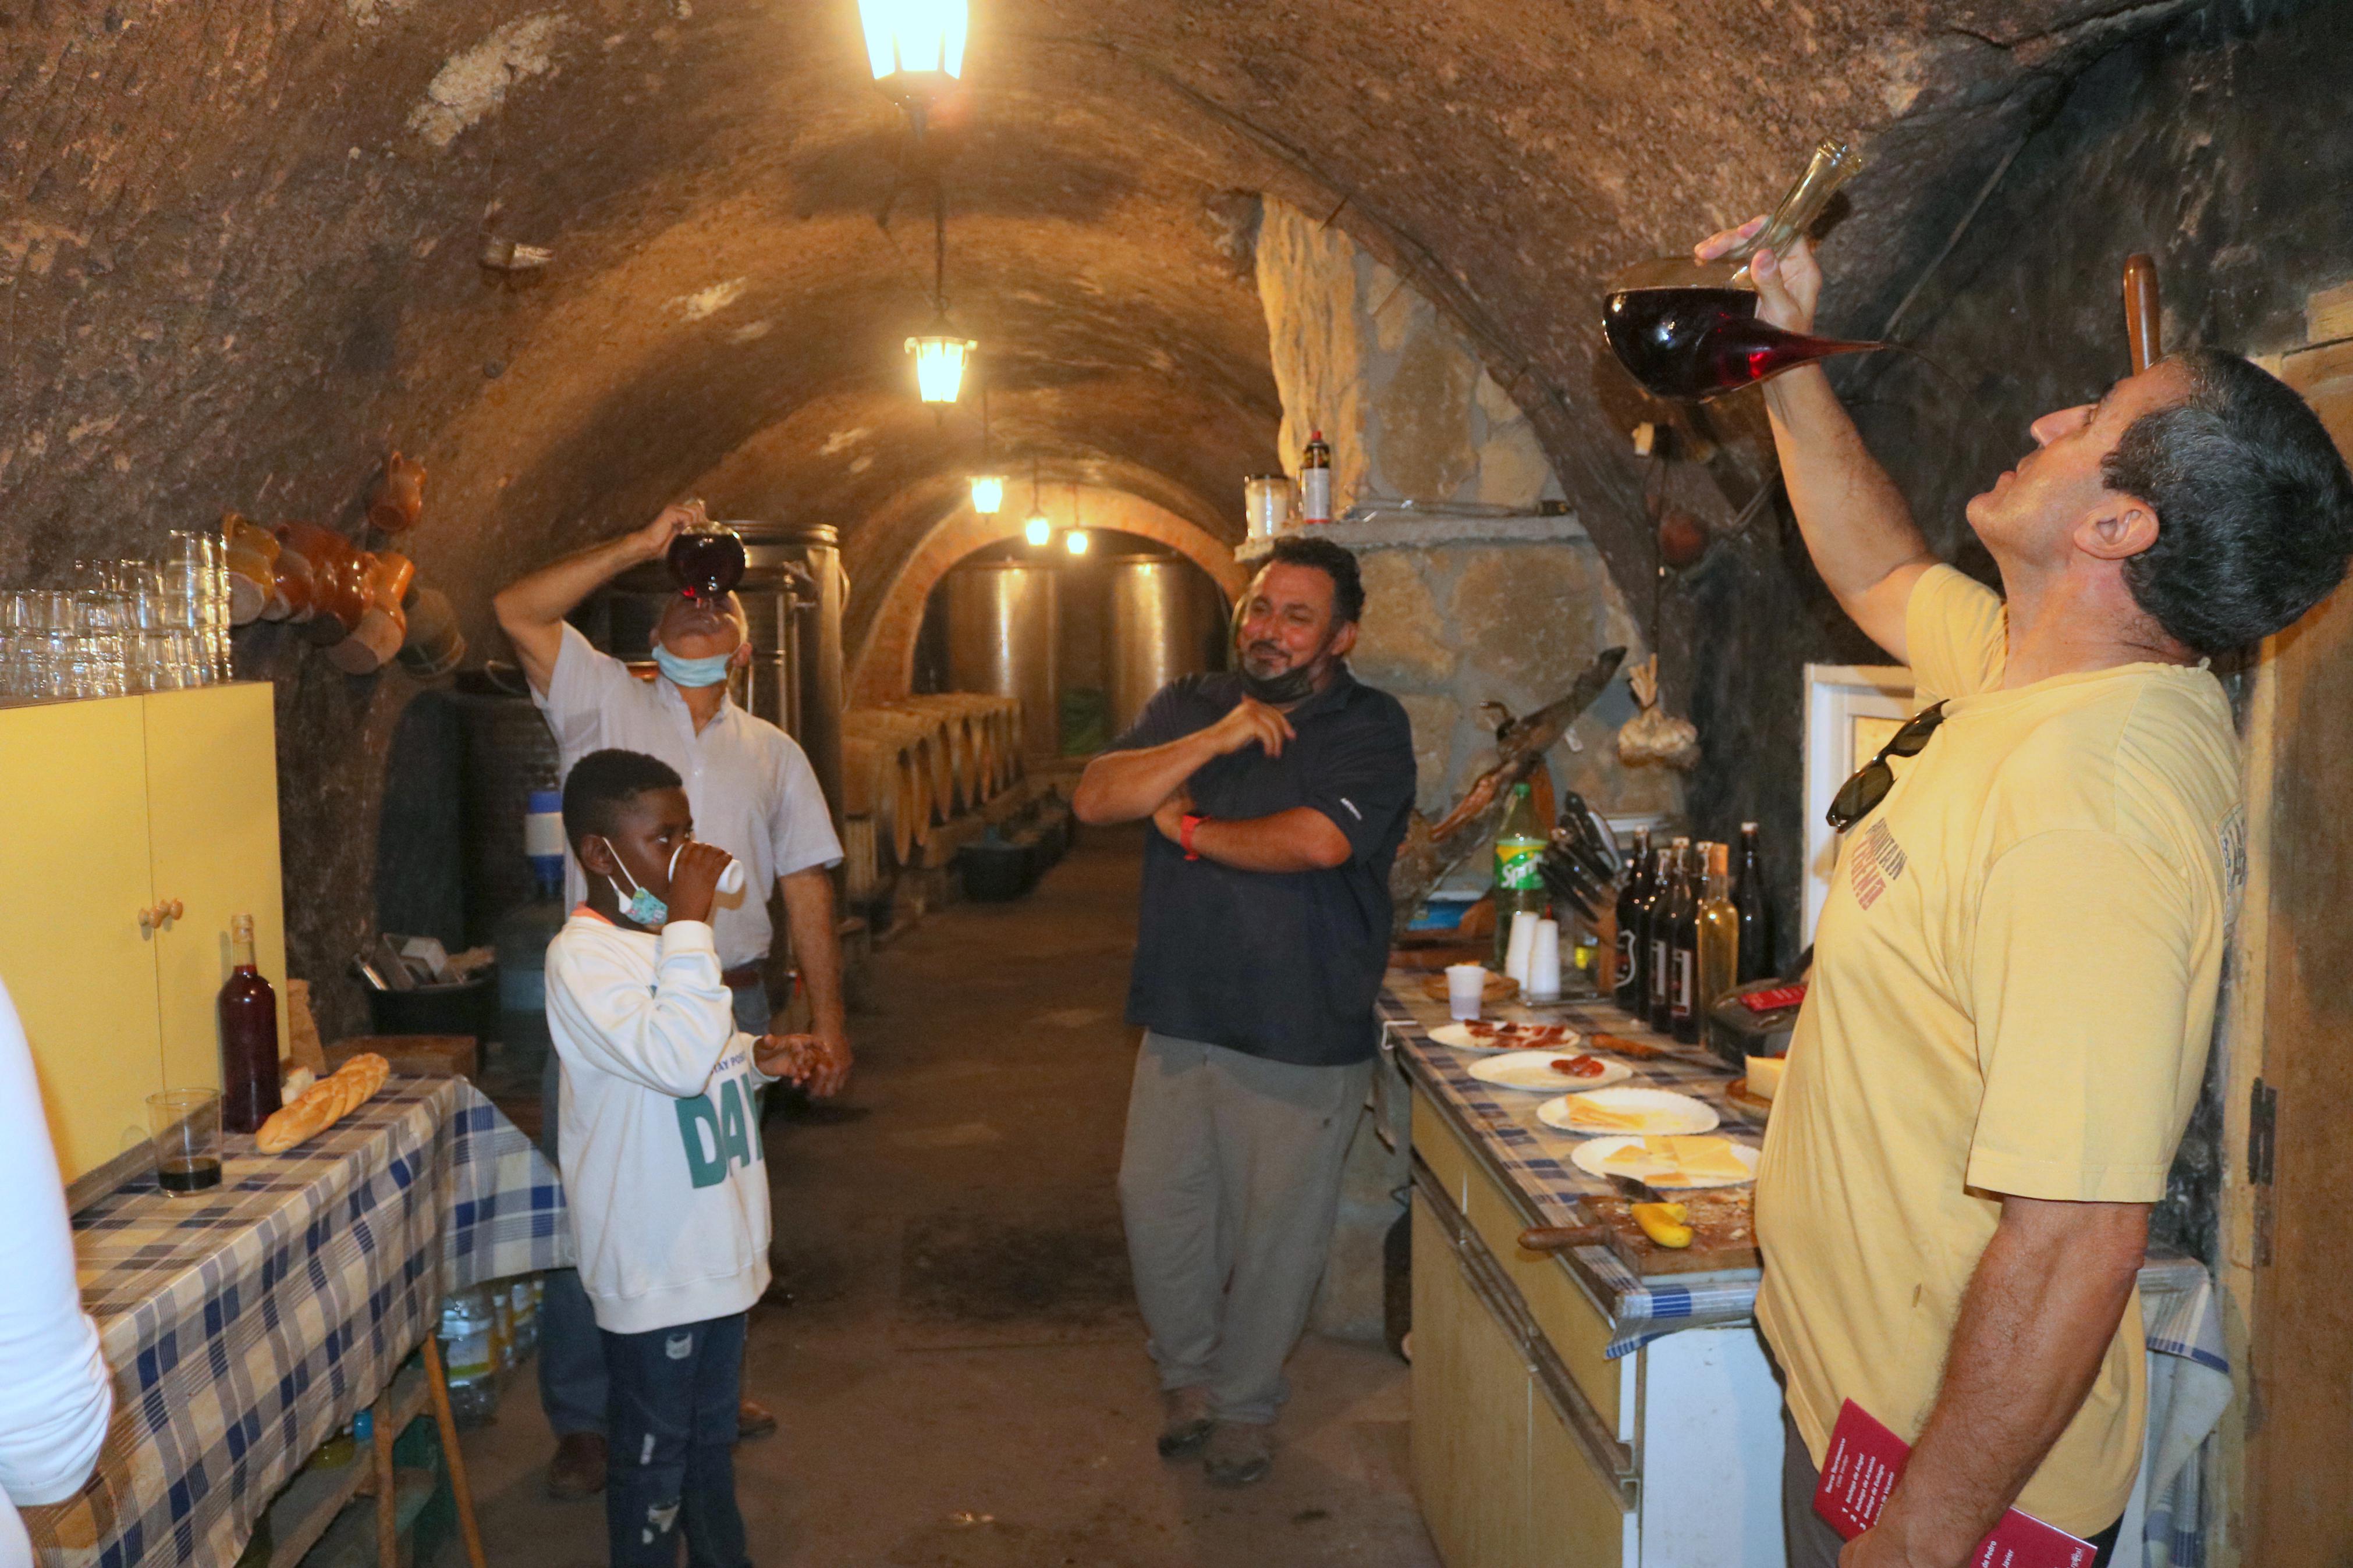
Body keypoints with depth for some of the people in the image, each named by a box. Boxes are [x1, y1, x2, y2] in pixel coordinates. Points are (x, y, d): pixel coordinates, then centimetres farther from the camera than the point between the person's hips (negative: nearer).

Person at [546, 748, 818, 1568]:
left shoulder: (663, 934, 8)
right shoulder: (583, 955, -20)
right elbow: (674, 1061, -34)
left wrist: (758, 1058, 1)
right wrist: (691, 923, -31)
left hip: (717, 1245, 9)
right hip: (654, 1263, -8)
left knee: (712, 1435, 23)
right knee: (653, 1455, 8)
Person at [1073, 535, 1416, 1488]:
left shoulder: (1371, 729, -7)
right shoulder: (1188, 708, 9)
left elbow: (1317, 840, -23)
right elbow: (1094, 799, -4)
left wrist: (1188, 828, -8)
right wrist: (1214, 742, -15)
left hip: (1304, 1034, -4)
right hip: (1181, 1019, 4)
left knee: (1277, 1230, 7)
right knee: (1156, 1204, 10)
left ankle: (1245, 1402, 30)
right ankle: (1188, 1373, 35)